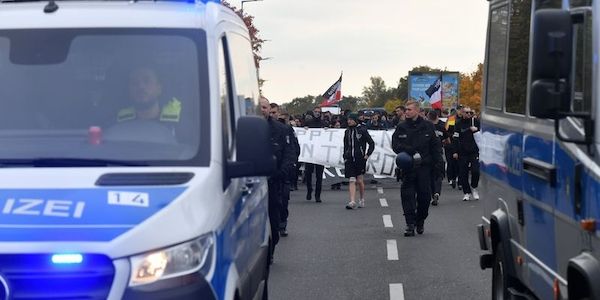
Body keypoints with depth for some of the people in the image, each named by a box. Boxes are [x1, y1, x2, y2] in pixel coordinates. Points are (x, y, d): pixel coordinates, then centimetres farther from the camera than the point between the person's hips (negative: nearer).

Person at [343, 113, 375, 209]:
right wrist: (345, 157, 12)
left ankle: (362, 200, 23)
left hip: (360, 159, -3)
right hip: (349, 159, 3)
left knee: (360, 180, 5)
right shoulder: (347, 132, 10)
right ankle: (352, 201, -12)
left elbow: (372, 143, 2)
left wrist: (367, 155, -5)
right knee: (352, 180, -6)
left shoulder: (362, 130, -2)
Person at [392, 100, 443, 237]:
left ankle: (420, 221, 23)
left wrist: (438, 162, -1)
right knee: (407, 195, -5)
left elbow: (435, 146, 7)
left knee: (424, 195, 3)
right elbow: (395, 145, 0)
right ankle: (410, 224, -1)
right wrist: (411, 152, -15)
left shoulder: (427, 126, 4)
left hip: (424, 166, 0)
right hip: (408, 168, 0)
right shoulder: (401, 128, 5)